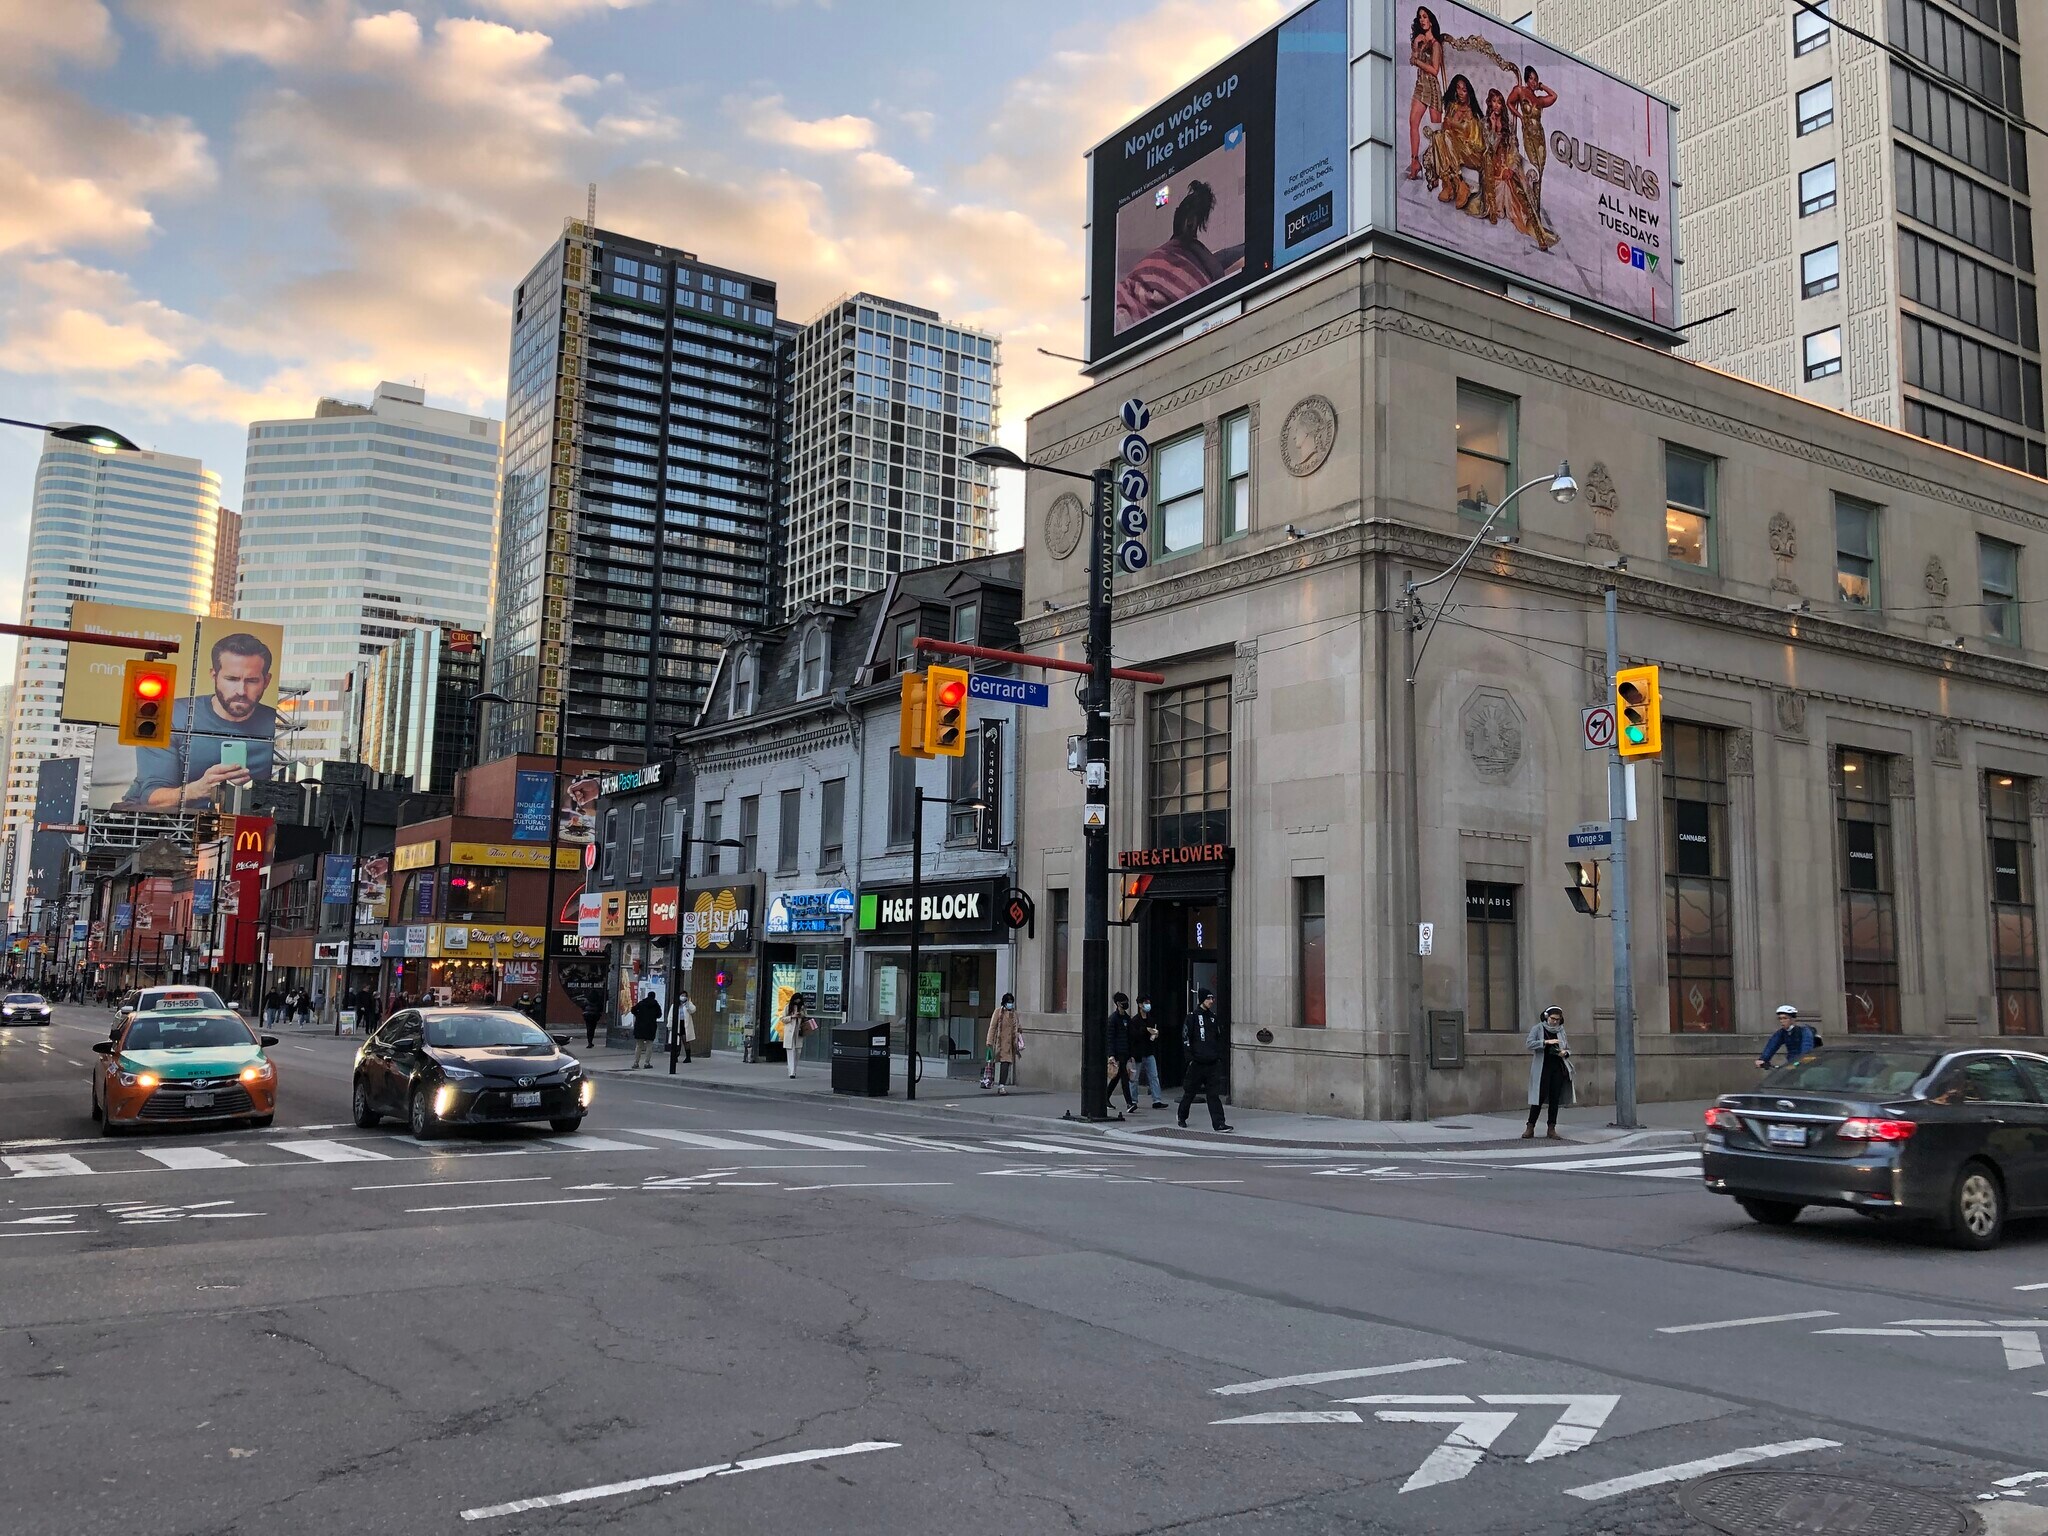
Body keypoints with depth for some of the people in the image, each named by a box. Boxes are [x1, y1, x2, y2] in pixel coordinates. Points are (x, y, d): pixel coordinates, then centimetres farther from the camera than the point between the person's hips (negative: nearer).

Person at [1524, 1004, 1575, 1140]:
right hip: (1542, 1068, -4)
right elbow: (1529, 1043, -12)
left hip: (1558, 1068, 4)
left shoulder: (1560, 1030, 13)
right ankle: (1530, 1128, 2)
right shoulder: (1538, 1028, 1)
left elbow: (1568, 1049, 18)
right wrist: (1546, 1042, -22)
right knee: (1540, 1097, -6)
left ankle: (1551, 1130, 7)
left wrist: (1565, 1053, -5)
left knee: (1555, 1099, 2)